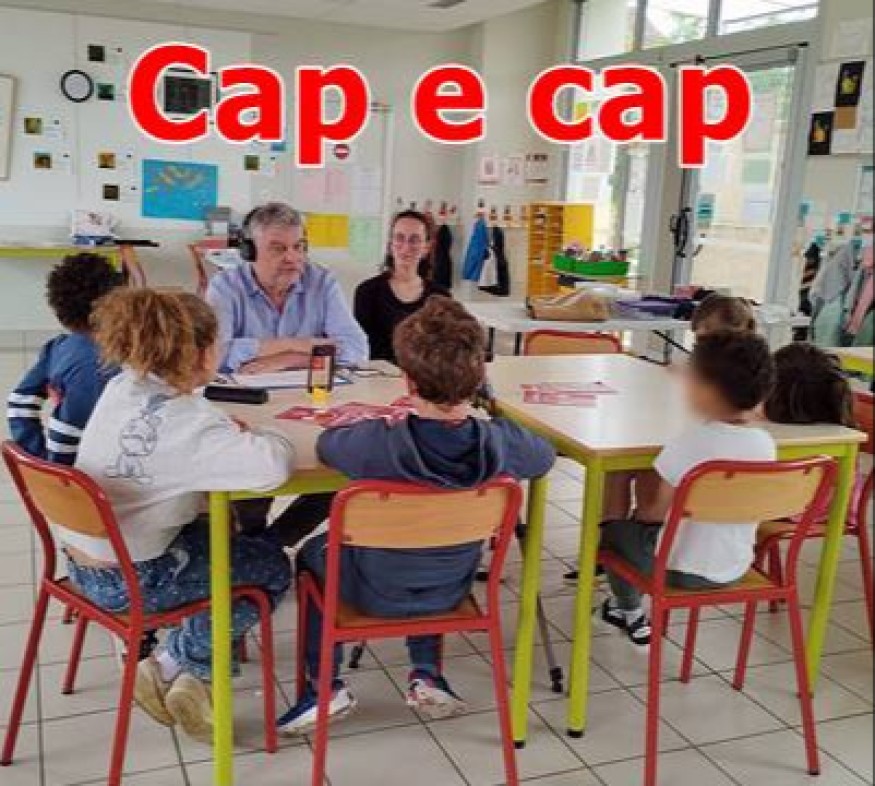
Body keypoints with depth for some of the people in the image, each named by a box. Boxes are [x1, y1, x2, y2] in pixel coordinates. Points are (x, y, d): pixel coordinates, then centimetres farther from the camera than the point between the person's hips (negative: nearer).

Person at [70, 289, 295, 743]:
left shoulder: (123, 385, -2)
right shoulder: (187, 422, -26)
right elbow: (275, 466, -37)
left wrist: (228, 435, 1)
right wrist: (252, 439, -14)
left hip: (81, 558, 8)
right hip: (125, 581, -8)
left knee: (217, 534, 26)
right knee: (273, 568, 7)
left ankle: (187, 673, 22)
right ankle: (170, 668, 12)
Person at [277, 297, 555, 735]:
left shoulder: (377, 443, -32)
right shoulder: (500, 442, -25)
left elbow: (326, 444, -9)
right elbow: (546, 455, -2)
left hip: (377, 593, -3)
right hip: (451, 591, 3)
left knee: (313, 552, 28)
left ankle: (326, 685, 23)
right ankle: (427, 676, 29)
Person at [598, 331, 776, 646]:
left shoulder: (691, 442, -24)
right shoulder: (765, 443, -7)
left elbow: (655, 511, -16)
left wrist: (640, 507, 7)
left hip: (682, 570, -6)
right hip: (735, 570, 6)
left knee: (614, 529, 19)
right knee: (641, 525, 28)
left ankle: (630, 612, 32)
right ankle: (624, 607, 39)